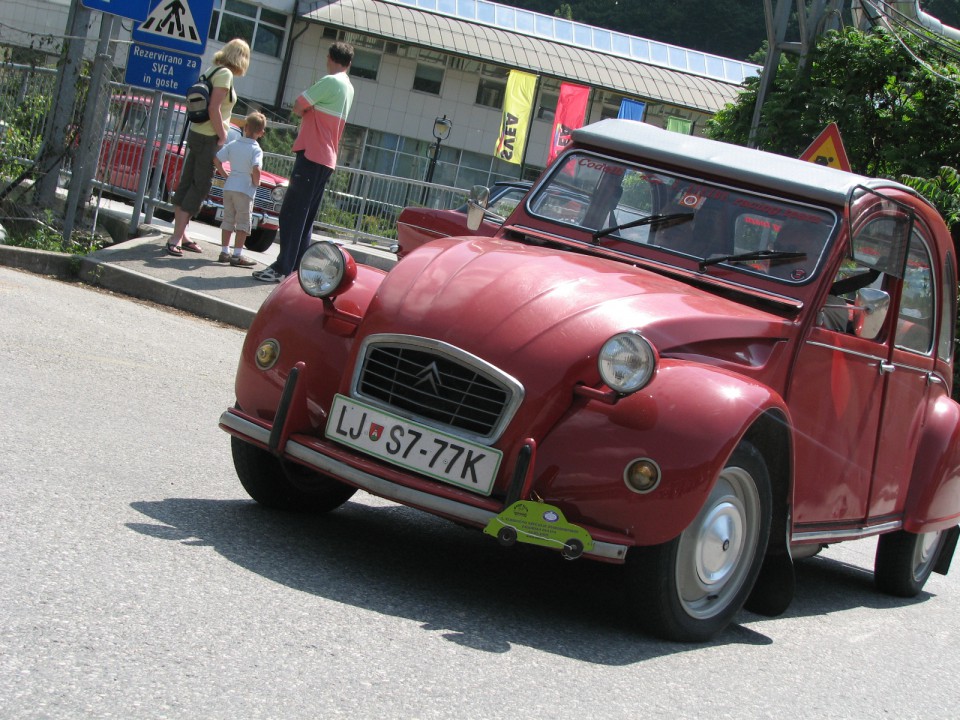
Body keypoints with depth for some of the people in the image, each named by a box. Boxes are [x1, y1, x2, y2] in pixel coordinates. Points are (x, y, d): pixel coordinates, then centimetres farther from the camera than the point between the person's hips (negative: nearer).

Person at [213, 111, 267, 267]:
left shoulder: (232, 145, 5)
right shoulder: (256, 150, -10)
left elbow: (216, 159, 4)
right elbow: (256, 170, -24)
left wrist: (225, 174, 14)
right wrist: (256, 183, -6)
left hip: (229, 187, 5)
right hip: (245, 189, -5)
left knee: (228, 219, 15)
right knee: (243, 223, 1)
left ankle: (224, 252, 17)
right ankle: (237, 255, -2)